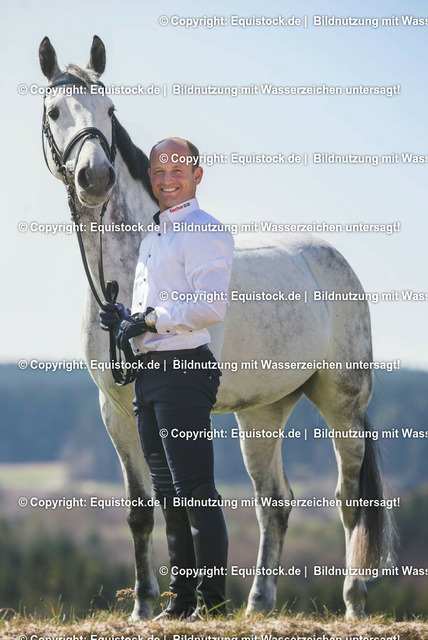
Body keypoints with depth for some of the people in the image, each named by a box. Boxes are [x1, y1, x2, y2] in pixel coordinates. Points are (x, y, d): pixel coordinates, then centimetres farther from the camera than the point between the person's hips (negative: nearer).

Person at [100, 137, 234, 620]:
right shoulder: (153, 236, 20)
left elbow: (210, 306, -21)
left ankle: (212, 601, -7)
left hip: (184, 368, -10)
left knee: (195, 490, -10)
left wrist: (148, 319, -16)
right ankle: (182, 598, 19)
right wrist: (124, 319, 10)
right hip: (149, 370, 10)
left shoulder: (205, 232, -9)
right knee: (167, 491, 12)